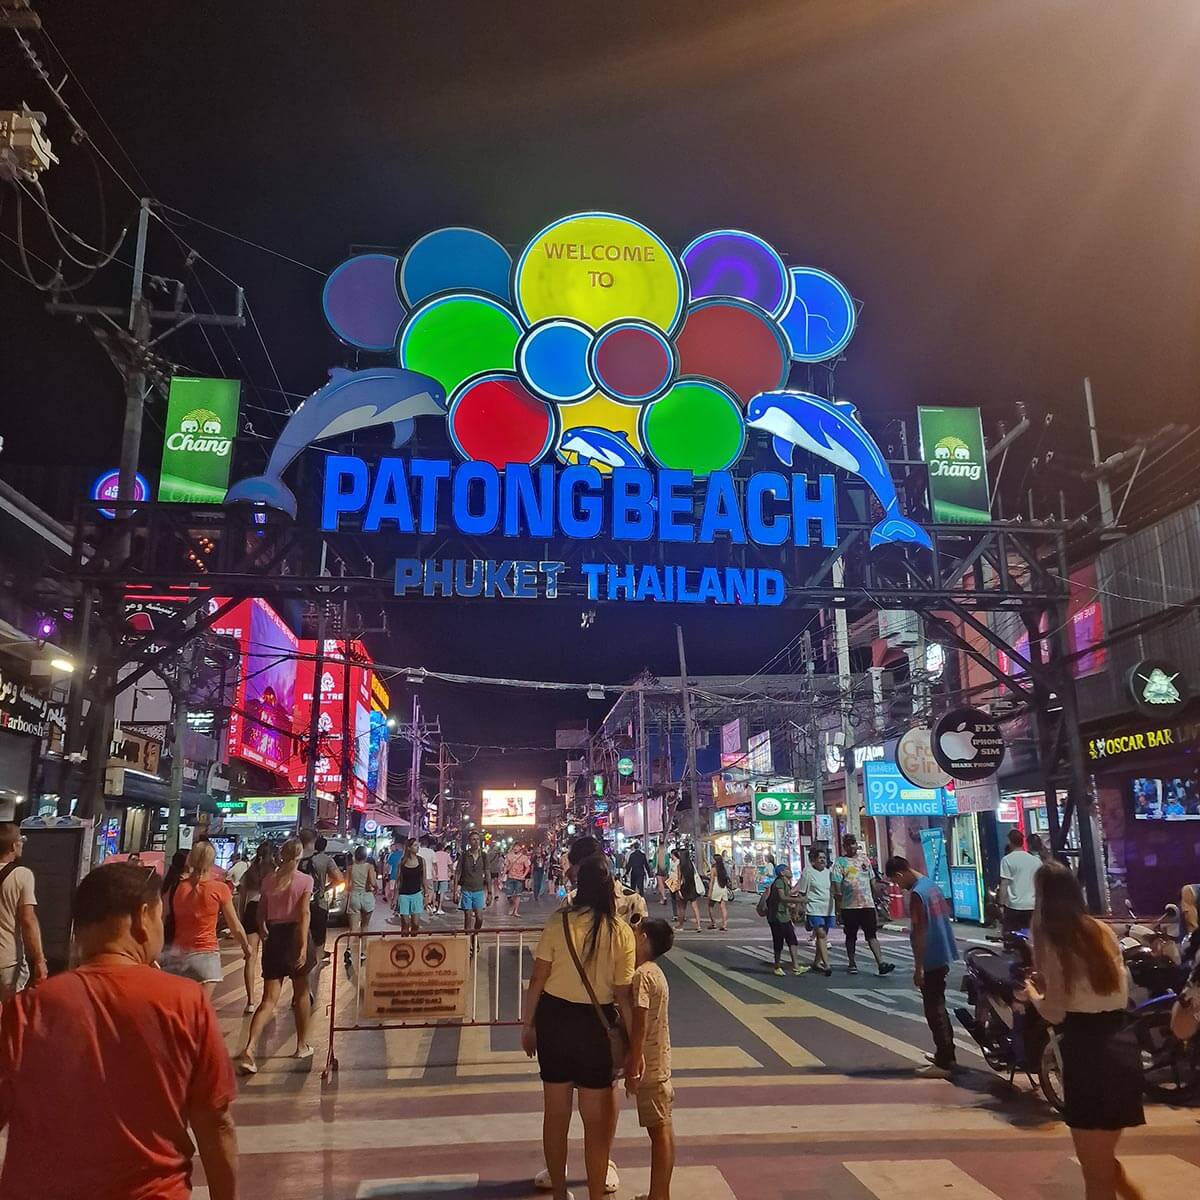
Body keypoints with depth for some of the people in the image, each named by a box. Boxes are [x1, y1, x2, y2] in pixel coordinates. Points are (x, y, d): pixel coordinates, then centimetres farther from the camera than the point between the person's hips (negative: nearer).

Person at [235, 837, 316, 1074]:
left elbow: (261, 914, 11)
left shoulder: (269, 881, 6)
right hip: (295, 935, -3)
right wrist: (304, 947, -19)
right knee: (301, 992, 16)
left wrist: (264, 933, 31)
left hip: (274, 937, 3)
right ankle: (302, 1046, 26)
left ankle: (249, 1048, -19)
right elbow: (304, 913, -15)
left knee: (269, 999, 1)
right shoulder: (305, 880, -6)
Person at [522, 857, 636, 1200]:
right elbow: (624, 995, -9)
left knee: (556, 1113, 18)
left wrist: (528, 1023, 6)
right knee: (596, 1119, 14)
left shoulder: (558, 922, -10)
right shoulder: (621, 932, -11)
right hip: (595, 1023, -1)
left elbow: (537, 979, -7)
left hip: (554, 1017, 1)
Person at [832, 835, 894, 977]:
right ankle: (852, 964, 19)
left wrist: (875, 899, 16)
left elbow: (872, 880, 19)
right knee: (851, 936, 8)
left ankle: (881, 964, -10)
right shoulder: (840, 862, -1)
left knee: (872, 935, -3)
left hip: (867, 903, 2)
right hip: (849, 905, -2)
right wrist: (839, 906, -14)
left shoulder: (864, 859, 12)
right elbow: (837, 886, -7)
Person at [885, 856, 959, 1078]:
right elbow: (947, 913, 17)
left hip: (931, 960, -10)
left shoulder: (917, 894, -21)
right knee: (938, 1008, 20)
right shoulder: (931, 884, 7)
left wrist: (918, 968, -16)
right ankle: (946, 1054, 30)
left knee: (934, 1011, -1)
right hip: (943, 956, 10)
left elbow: (920, 933, -21)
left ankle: (944, 1063, 5)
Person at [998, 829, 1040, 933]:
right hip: (1033, 906, 4)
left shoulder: (1007, 860, -6)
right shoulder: (1036, 860, 9)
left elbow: (1004, 885, -10)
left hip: (1014, 906, -4)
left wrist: (1001, 905, -6)